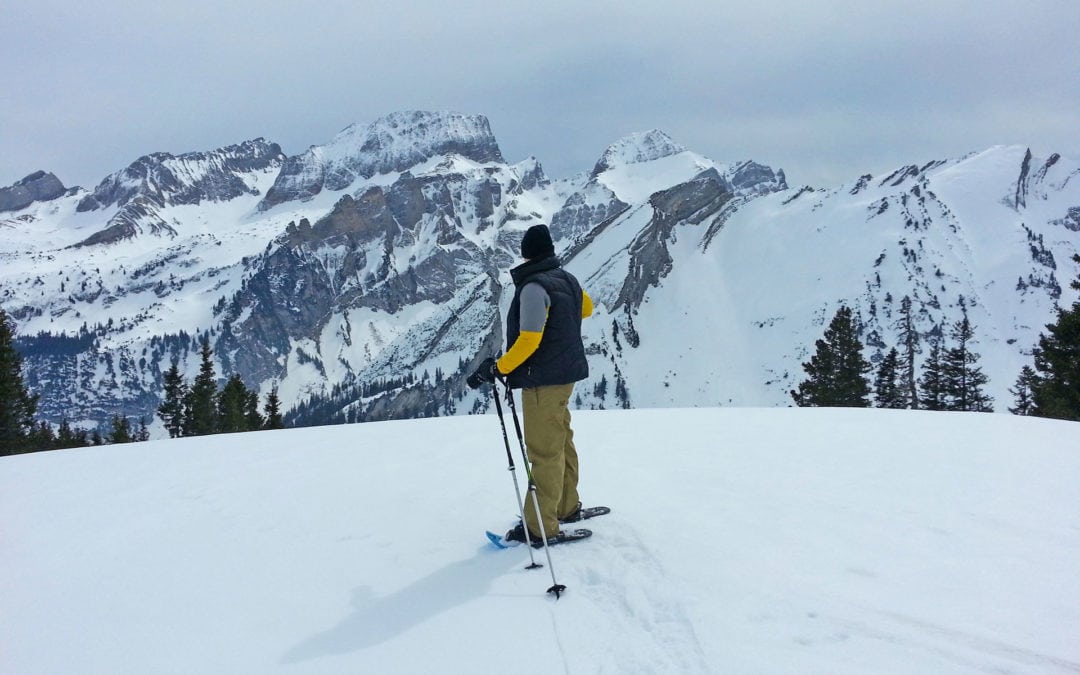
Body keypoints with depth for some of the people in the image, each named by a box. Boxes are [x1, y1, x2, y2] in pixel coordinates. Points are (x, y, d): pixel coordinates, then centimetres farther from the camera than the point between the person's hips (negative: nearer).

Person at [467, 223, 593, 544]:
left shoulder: (534, 287, -20)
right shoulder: (567, 279, 6)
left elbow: (529, 341, -24)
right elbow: (586, 306, 26)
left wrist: (496, 369, -18)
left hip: (543, 380, -9)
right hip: (566, 374, 9)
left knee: (544, 452, -5)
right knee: (561, 443, 20)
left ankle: (541, 526, 0)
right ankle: (567, 506, 32)